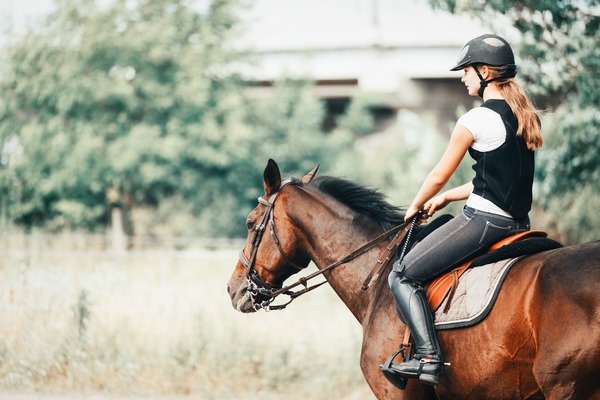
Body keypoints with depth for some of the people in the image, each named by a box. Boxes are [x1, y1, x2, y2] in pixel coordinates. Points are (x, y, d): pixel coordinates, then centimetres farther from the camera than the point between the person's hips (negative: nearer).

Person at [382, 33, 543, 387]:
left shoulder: (477, 120, -13)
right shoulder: (524, 117, 12)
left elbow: (439, 176, -5)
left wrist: (416, 207, 15)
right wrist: (445, 199, 24)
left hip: (484, 221, -9)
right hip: (518, 222, 9)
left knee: (404, 276, -3)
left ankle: (429, 358, -15)